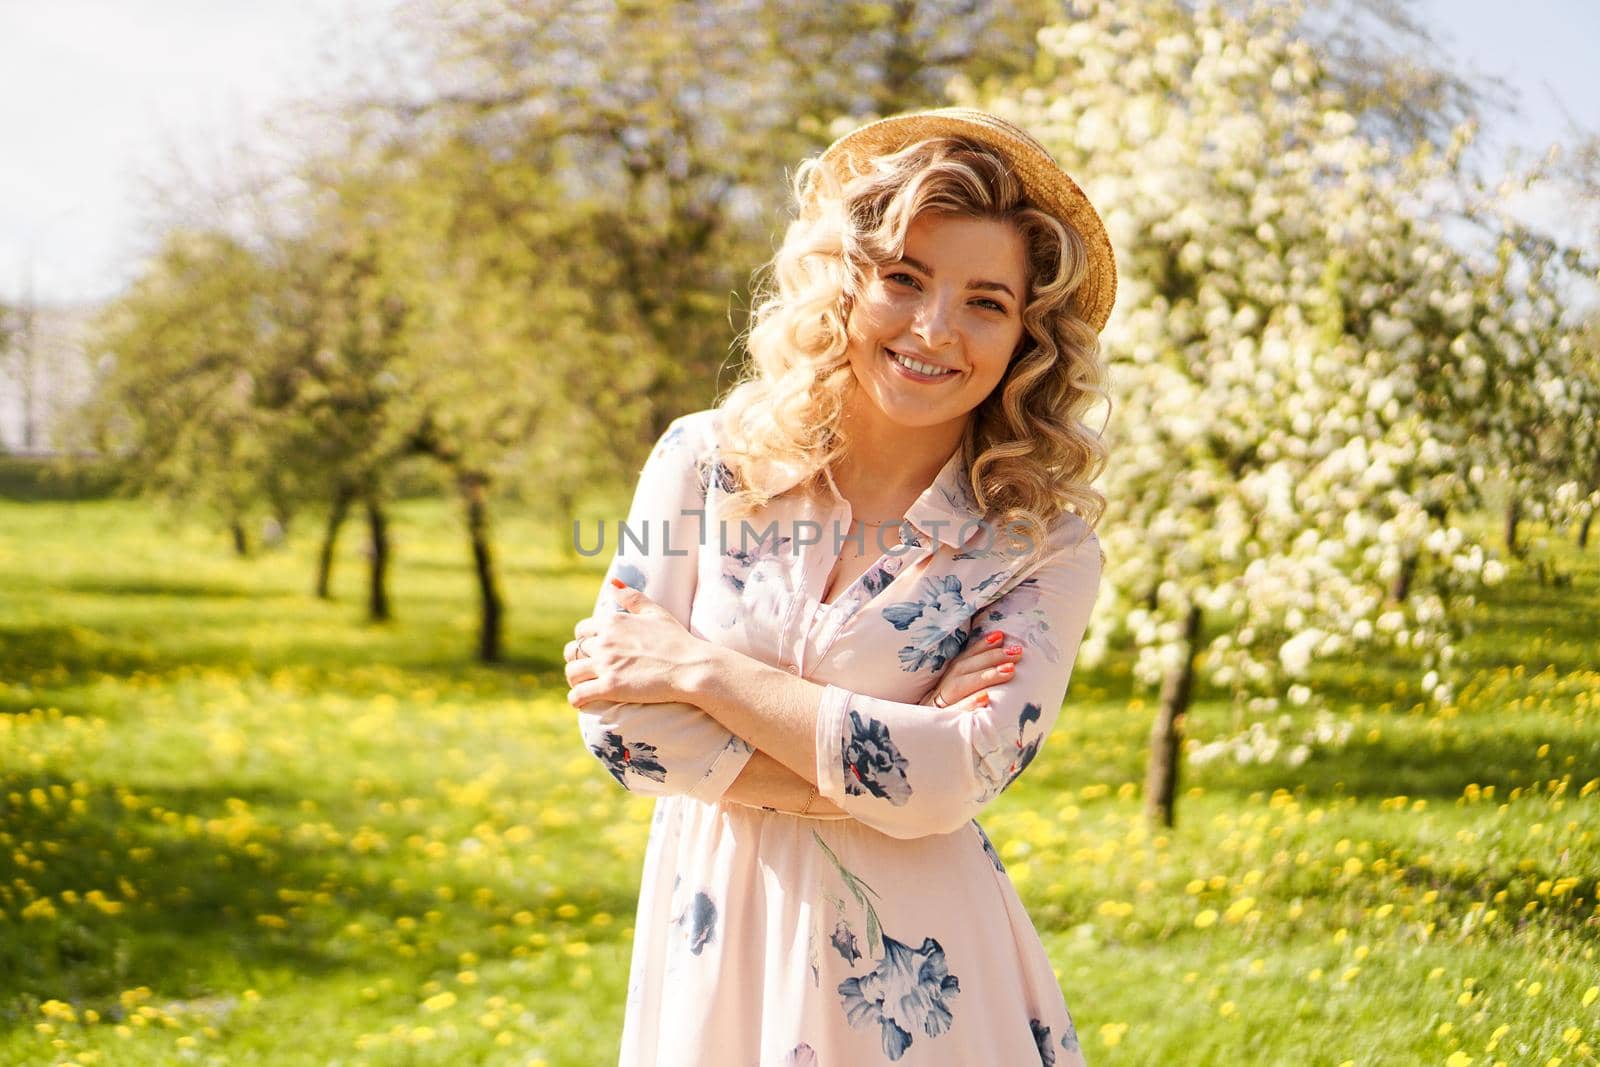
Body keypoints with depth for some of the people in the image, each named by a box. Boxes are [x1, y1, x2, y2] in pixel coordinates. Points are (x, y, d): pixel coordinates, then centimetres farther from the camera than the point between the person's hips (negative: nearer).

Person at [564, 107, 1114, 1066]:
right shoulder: (706, 460, -2)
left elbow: (948, 782, -18)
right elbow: (619, 721, -9)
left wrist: (702, 669, -15)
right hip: (713, 949, 2)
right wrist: (876, 768, -14)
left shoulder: (1045, 545, -6)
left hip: (915, 974, -1)